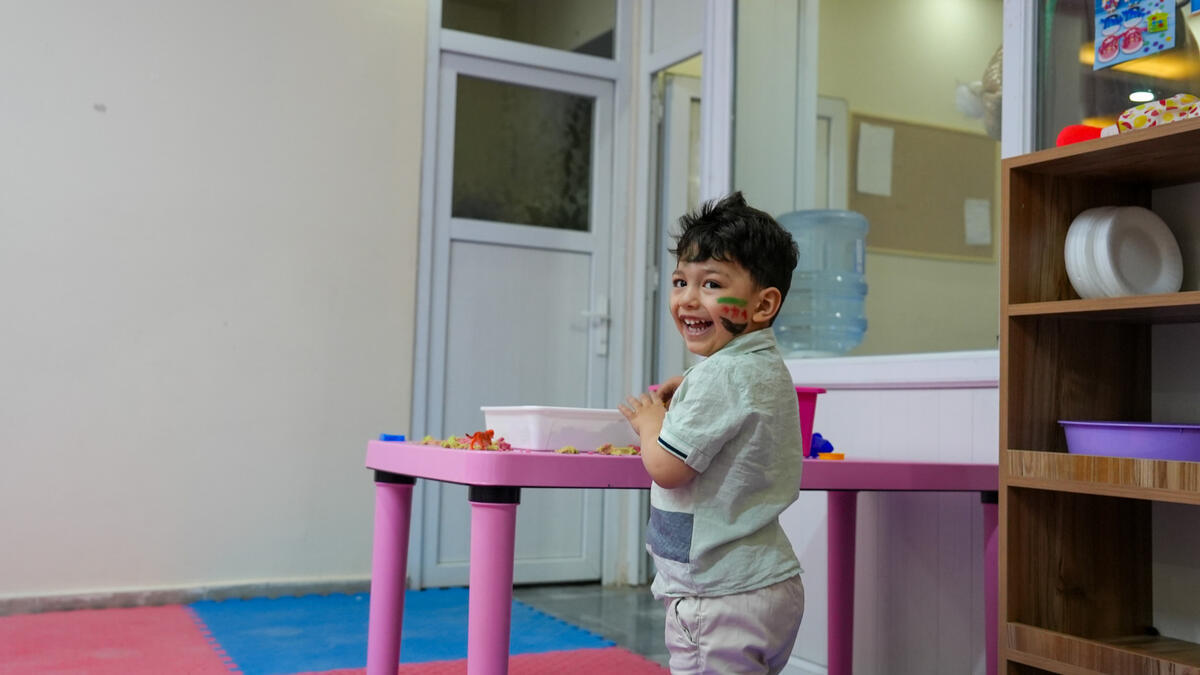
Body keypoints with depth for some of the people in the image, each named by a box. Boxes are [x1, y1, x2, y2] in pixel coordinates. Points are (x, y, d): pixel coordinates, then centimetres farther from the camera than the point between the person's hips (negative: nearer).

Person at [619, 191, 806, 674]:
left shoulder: (722, 375, -20)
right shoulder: (767, 367, 12)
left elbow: (666, 467, -21)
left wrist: (649, 421, -2)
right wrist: (682, 395, 14)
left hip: (722, 595, -11)